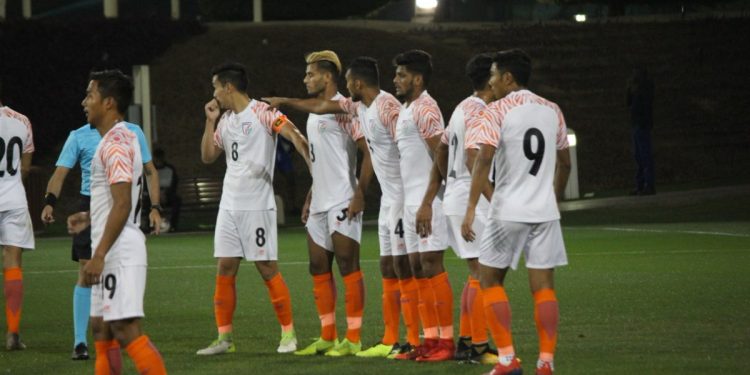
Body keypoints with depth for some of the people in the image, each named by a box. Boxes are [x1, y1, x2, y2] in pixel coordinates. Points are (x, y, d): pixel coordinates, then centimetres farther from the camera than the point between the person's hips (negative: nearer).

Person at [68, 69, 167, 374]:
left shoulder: (115, 143, -15)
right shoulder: (122, 138, 17)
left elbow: (122, 204, -22)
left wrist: (99, 256, -23)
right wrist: (90, 218, 25)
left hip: (118, 250, -11)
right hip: (112, 252, 11)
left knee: (126, 329, -15)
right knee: (101, 327, 14)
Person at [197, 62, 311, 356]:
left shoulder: (263, 113, -9)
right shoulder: (225, 120, 14)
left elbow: (296, 137, -17)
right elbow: (207, 156, 20)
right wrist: (210, 121, 10)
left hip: (257, 205, -7)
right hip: (229, 206, 7)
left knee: (267, 268, -4)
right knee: (224, 270, 4)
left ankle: (288, 333, 5)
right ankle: (224, 337, 8)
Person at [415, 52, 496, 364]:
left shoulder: (461, 110, 16)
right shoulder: (479, 113, -14)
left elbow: (441, 156, 19)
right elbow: (473, 161, -24)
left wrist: (428, 201, 22)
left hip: (455, 197, 10)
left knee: (476, 273, 15)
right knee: (482, 274, -6)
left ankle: (465, 342, 17)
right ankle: (478, 347, -5)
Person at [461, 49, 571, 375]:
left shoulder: (497, 110, -7)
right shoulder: (552, 111, 9)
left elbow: (484, 157, -18)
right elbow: (564, 163, 17)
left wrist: (471, 207, -20)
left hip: (508, 211, -4)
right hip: (545, 212, 4)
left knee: (489, 279, 9)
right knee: (543, 287, 5)